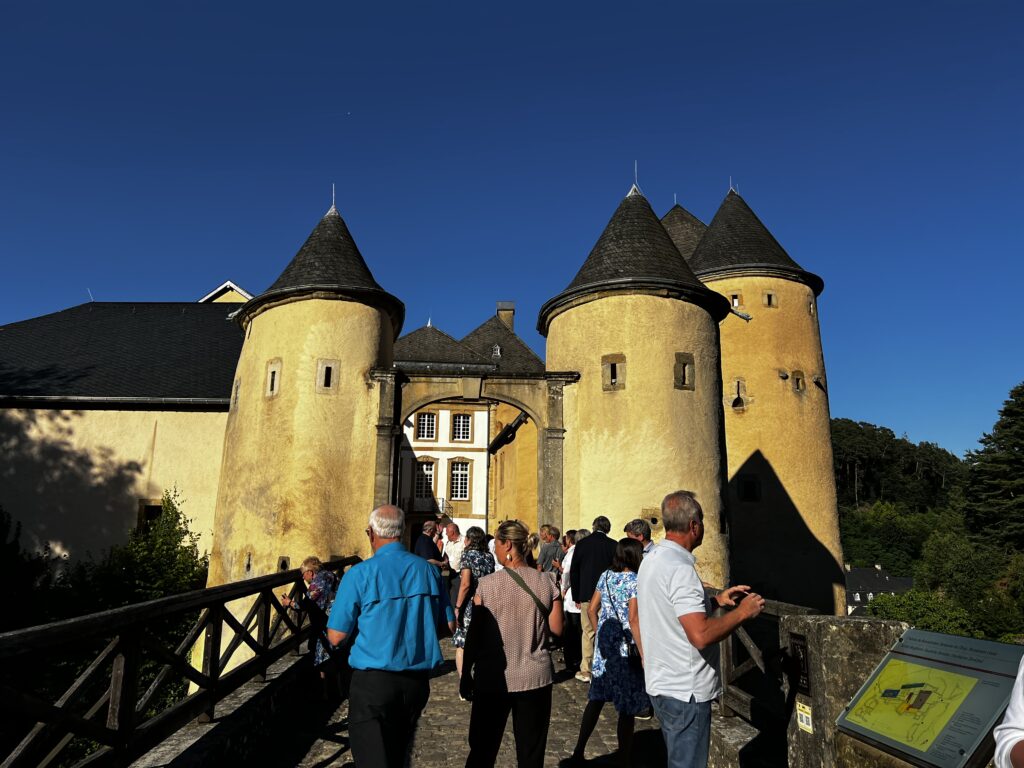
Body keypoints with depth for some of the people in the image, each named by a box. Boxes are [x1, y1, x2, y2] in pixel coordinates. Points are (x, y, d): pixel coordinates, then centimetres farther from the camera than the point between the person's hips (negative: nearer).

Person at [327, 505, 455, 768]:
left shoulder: (360, 574, -12)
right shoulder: (427, 569, 0)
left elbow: (336, 637, -8)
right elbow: (450, 626, 6)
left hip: (373, 681, -5)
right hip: (417, 680, 5)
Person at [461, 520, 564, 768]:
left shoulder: (487, 584, -11)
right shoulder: (546, 582, -5)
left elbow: (474, 634, -8)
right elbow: (556, 629, -2)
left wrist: (466, 674, 3)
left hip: (493, 678, -1)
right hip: (535, 678, 2)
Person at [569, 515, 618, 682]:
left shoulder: (582, 544, -1)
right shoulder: (613, 545, -3)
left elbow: (573, 572, 2)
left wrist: (576, 597, 10)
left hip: (587, 595, 0)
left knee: (588, 632, 7)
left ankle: (586, 671, 12)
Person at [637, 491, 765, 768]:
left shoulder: (653, 559, 6)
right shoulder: (679, 568, -25)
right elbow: (701, 635, -30)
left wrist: (716, 600, 13)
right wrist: (742, 612, -17)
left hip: (662, 683, 10)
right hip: (686, 691, -10)